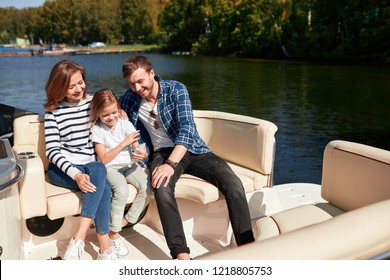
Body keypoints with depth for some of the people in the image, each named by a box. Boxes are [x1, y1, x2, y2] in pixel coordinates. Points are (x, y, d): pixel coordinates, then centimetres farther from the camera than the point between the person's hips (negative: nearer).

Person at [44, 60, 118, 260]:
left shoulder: (94, 102, 10)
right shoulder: (53, 111, -1)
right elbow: (52, 150, -9)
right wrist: (76, 174, -24)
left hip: (91, 167, 3)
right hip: (62, 169, -3)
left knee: (99, 169, -34)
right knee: (103, 186, -32)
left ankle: (79, 239, -34)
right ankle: (105, 247, -30)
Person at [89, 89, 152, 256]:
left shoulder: (126, 124, 3)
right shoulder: (97, 129, -5)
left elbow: (137, 149, -2)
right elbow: (104, 159, -11)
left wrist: (142, 154, -28)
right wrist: (124, 143, -18)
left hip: (128, 164, 4)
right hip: (109, 168, -3)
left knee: (147, 187, -23)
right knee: (122, 191, -33)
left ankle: (127, 220, 1)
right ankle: (113, 233, -12)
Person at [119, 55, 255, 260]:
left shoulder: (176, 89, -9)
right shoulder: (129, 100, 2)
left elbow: (187, 128, -20)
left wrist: (171, 164, -34)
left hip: (193, 149, 0)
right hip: (163, 152, 1)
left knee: (233, 183, -24)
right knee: (162, 189, -35)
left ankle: (246, 245, -15)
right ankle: (181, 255, -34)